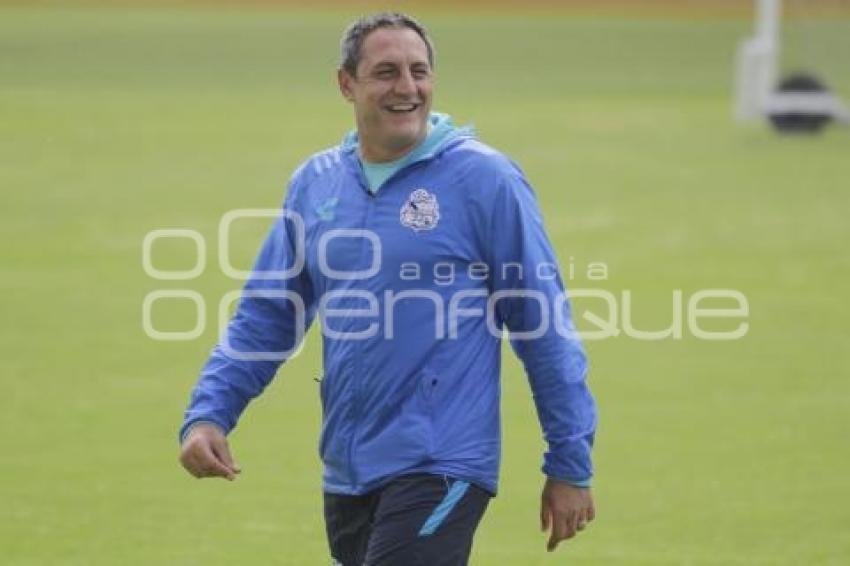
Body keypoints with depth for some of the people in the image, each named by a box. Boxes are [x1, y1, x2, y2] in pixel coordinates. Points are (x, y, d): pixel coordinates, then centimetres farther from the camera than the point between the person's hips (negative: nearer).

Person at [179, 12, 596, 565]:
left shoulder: (484, 178, -6)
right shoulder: (316, 182, 8)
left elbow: (544, 326, -4)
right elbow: (265, 318, 13)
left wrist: (570, 465, -5)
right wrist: (208, 413, -1)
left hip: (441, 470, -6)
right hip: (348, 473, 6)